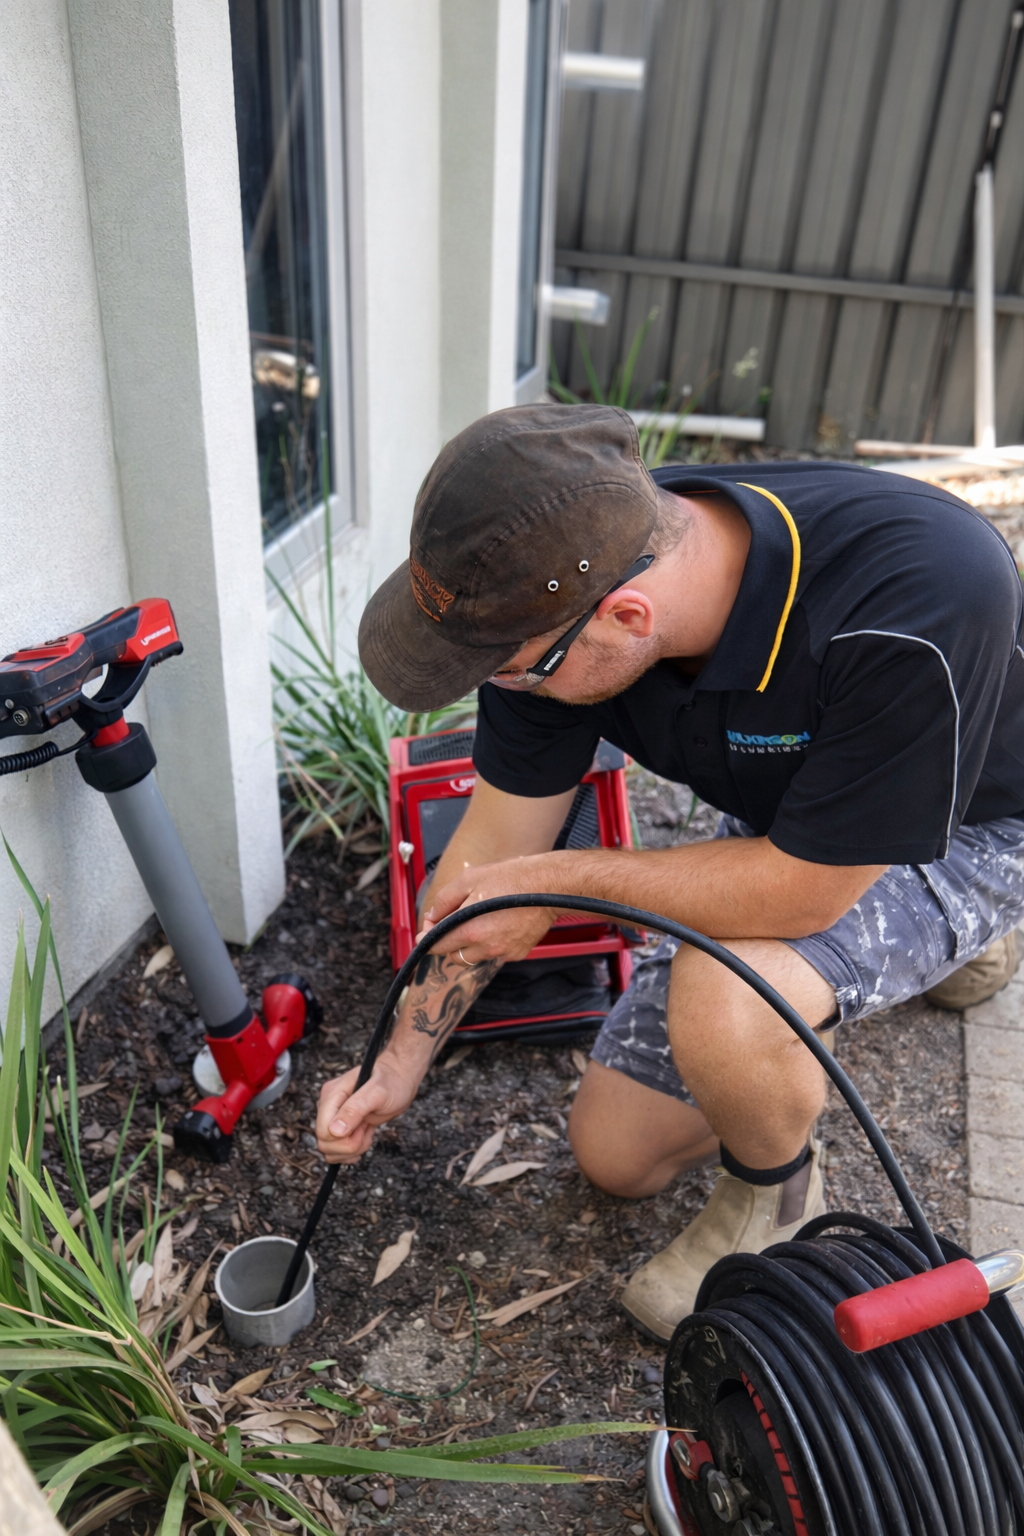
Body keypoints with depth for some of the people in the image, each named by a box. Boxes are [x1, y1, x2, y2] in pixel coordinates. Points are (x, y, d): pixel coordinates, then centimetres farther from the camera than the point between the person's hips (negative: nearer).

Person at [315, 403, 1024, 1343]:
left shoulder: (920, 603, -41)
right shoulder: (559, 588, -23)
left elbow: (805, 887, -33)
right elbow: (496, 843, -12)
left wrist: (566, 881, -23)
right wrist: (401, 1061, -7)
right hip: (781, 830, 6)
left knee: (722, 1002, -38)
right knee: (616, 1156, 12)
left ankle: (776, 1197, 2)